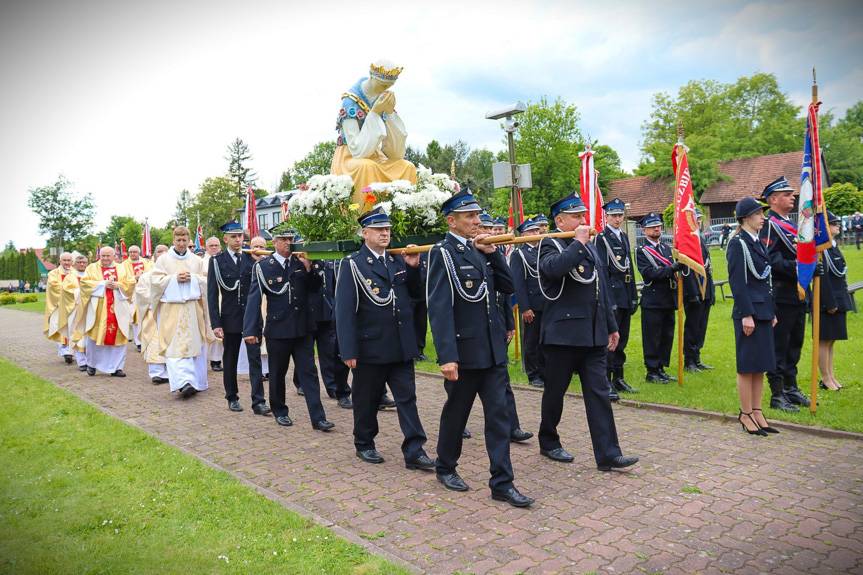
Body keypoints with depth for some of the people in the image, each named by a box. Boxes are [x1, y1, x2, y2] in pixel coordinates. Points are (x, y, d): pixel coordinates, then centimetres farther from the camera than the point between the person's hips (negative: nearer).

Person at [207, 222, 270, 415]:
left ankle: (258, 402, -1)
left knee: (255, 359, -3)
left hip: (252, 316, 1)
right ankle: (232, 397, 27)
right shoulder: (217, 260, -2)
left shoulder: (251, 258, 4)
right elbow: (212, 294, -5)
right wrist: (215, 323, -10)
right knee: (230, 359, 12)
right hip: (230, 318, -1)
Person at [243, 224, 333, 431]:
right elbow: (254, 298, -9)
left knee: (308, 372, 2)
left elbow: (315, 287, 7)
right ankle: (280, 411, 32)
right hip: (277, 329, -2)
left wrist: (309, 269, -10)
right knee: (278, 373, 13)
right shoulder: (263, 266, -6)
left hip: (302, 328, 2)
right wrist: (250, 330, -14)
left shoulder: (300, 262, 3)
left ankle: (318, 418, 4)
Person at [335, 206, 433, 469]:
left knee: (407, 398, 4)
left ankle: (414, 451, 10)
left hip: (401, 346, 4)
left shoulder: (398, 260, 8)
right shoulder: (352, 264, -8)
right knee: (367, 399, 12)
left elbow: (415, 292, 13)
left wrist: (414, 268, -4)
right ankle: (364, 444, 31)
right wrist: (348, 350, -17)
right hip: (370, 347, -4)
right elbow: (344, 310, -12)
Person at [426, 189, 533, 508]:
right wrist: (447, 357, -25)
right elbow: (439, 308, -20)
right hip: (463, 350, -6)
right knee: (456, 412, 12)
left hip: (493, 347, 6)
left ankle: (502, 482, 14)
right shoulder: (443, 252, -13)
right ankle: (445, 467, 34)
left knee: (499, 414, 6)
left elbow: (508, 286, 9)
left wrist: (493, 253, -2)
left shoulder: (481, 249, 9)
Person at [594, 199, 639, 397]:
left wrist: (634, 296, 16)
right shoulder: (601, 238, -7)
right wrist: (607, 298, -18)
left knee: (622, 338, 13)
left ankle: (618, 378, 22)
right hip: (611, 293, -8)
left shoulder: (624, 237, 17)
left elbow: (629, 267, 19)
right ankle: (606, 382, -1)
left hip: (625, 294, 8)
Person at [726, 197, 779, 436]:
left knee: (761, 365, 12)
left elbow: (764, 280, 18)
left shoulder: (758, 243, 15)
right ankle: (746, 414, 10)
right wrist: (746, 315, -19)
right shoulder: (738, 244, -11)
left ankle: (757, 411, 21)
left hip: (763, 311, 9)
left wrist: (771, 312, 17)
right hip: (749, 312, -8)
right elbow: (737, 282, -16)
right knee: (747, 365, -1)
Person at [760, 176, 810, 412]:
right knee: (779, 346, -3)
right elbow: (771, 260, -22)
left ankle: (791, 388, 28)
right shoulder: (770, 224, -12)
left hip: (798, 294, 10)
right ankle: (777, 395, 5)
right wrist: (797, 268, -23)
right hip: (781, 295, -10)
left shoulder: (791, 223, 17)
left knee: (794, 343, 17)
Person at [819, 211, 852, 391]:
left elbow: (840, 275, 18)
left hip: (838, 301, 10)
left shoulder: (833, 246, 14)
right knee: (824, 341, 0)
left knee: (830, 341, 15)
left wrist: (840, 301, 15)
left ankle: (831, 376, 23)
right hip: (827, 302, -10)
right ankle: (826, 379, 8)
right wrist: (830, 304, -20)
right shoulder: (821, 249, -16)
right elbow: (822, 278, -20)